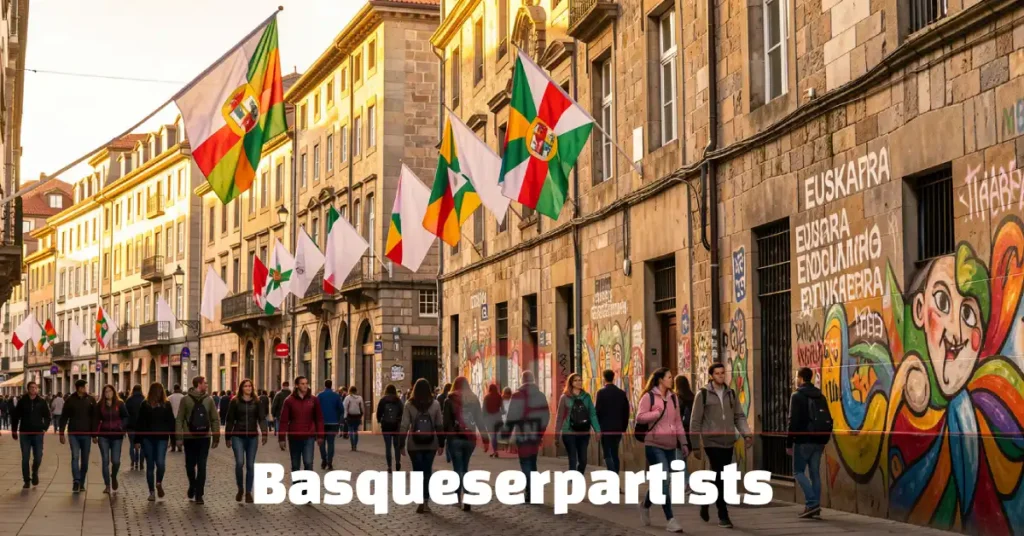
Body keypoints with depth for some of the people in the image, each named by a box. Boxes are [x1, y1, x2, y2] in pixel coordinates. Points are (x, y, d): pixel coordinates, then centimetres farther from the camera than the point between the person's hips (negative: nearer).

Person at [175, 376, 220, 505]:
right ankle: (193, 486, 28)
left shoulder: (208, 399, 3)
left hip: (204, 437, 1)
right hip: (189, 437, -1)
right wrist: (179, 437, -8)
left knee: (202, 466, 1)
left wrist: (216, 437, 1)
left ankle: (199, 494, 5)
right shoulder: (185, 399, -1)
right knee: (190, 464, 7)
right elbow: (179, 419, -2)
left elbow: (215, 420, 4)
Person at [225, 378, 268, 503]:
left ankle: (248, 492, 14)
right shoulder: (235, 401, 0)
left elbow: (262, 418, -2)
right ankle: (240, 488, 8)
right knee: (239, 462, -15)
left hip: (252, 437, 2)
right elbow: (230, 420, 3)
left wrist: (264, 433, -17)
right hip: (238, 436, -2)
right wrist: (228, 437, 1)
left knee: (250, 465, 4)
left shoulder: (257, 402, 4)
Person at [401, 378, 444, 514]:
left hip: (414, 444, -1)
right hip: (431, 444, 1)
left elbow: (404, 426, -8)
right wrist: (441, 444, 6)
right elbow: (439, 425, 0)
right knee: (427, 472, 11)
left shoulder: (409, 405, -6)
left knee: (417, 472, 5)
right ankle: (426, 502, 9)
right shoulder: (435, 404, -3)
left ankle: (421, 502, -6)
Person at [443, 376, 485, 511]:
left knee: (458, 469, 3)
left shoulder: (449, 400, -4)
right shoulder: (474, 400, 4)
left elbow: (445, 422, -7)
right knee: (464, 468, 16)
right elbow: (479, 420, 4)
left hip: (455, 438, -3)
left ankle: (459, 499, -3)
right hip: (470, 438, 3)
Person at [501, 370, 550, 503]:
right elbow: (546, 416, 13)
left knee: (526, 465, -2)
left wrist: (505, 434, -9)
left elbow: (511, 417, -15)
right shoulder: (541, 395, 10)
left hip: (523, 436, -6)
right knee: (532, 464, 16)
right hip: (535, 435, 6)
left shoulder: (518, 396, -11)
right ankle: (535, 494, 18)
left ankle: (531, 495, -9)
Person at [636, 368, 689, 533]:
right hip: (654, 445, -6)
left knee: (660, 481, 13)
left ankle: (645, 506, 39)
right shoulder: (649, 396, -5)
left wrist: (683, 442, 9)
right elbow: (639, 417, -12)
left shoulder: (673, 398, 12)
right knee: (664, 481, -12)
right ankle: (670, 520, -9)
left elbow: (678, 422, 14)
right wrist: (658, 412, -14)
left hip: (670, 445, 6)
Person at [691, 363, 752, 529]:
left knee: (722, 479, 12)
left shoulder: (731, 394, 11)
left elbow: (739, 416, 9)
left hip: (728, 442, 5)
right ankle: (723, 516, -3)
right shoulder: (703, 394, -2)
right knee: (720, 479, -10)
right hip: (712, 442, -5)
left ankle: (706, 501, 35)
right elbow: (695, 421, -1)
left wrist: (746, 434, -9)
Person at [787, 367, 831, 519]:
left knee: (798, 471, 1)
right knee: (814, 473, 10)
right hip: (818, 440, 6)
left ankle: (811, 503, -12)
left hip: (803, 440, -6)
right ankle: (815, 507, 8)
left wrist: (789, 443, -10)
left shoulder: (797, 396, -8)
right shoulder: (820, 396, 13)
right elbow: (828, 420, 15)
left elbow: (793, 421, -13)